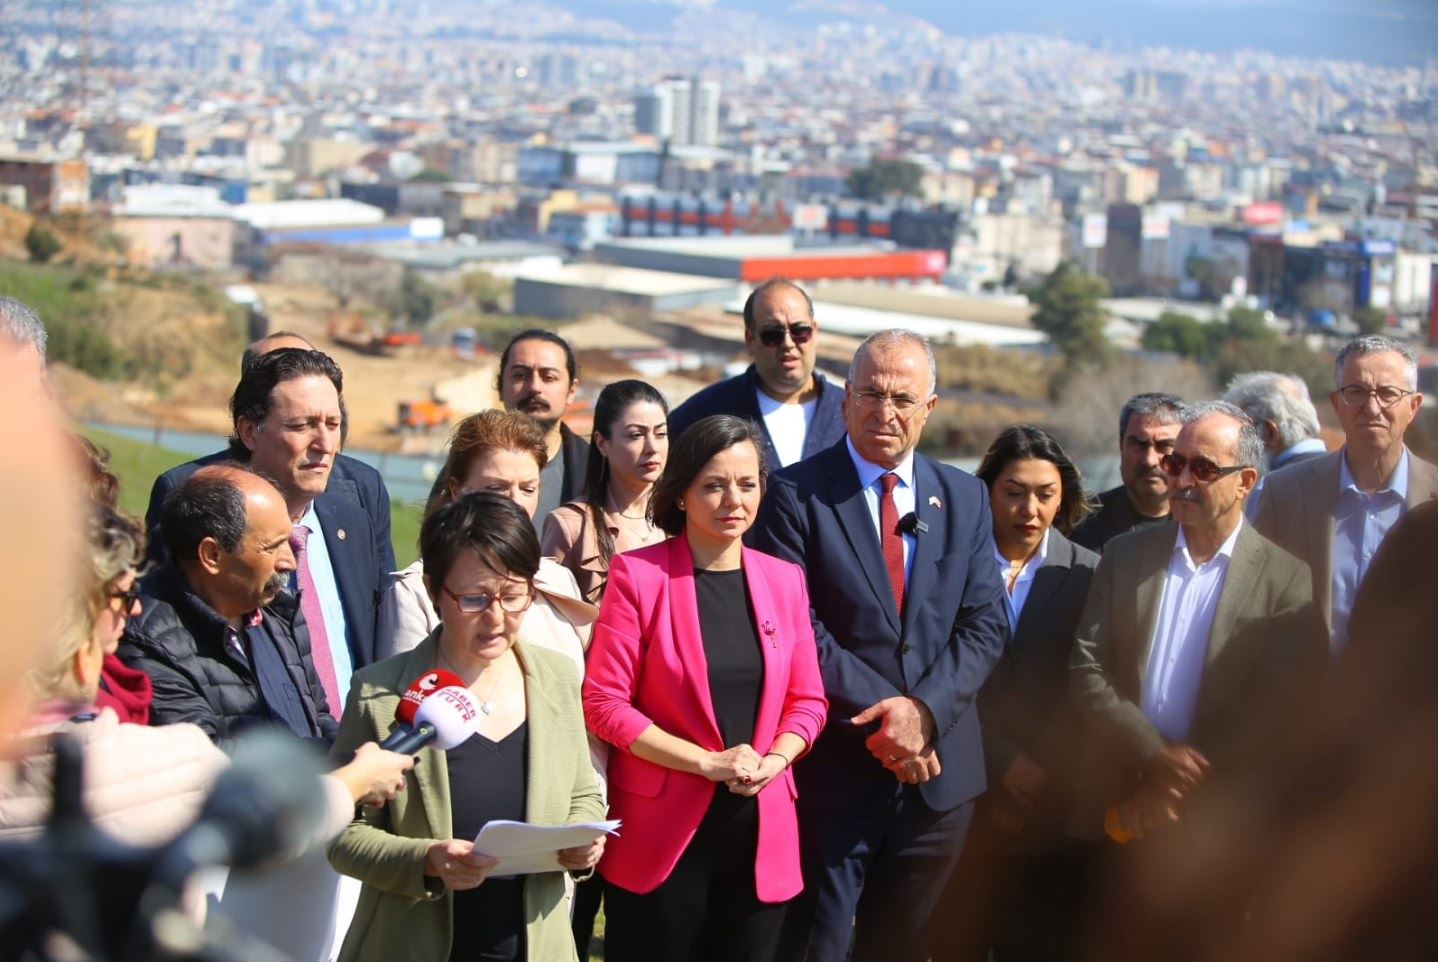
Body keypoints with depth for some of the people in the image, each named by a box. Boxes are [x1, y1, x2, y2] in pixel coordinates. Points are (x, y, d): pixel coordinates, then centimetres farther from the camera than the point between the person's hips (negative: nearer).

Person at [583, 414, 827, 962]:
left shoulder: (784, 580, 8)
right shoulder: (639, 575, -6)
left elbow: (807, 700, 12)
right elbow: (603, 702, -9)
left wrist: (773, 760, -9)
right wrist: (707, 762, -16)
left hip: (762, 831, 4)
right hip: (662, 832, -4)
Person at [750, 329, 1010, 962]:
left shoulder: (965, 498, 10)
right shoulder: (797, 495, -4)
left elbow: (985, 624, 3)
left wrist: (924, 709, -14)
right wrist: (881, 720, -15)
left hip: (937, 770, 4)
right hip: (835, 768, -4)